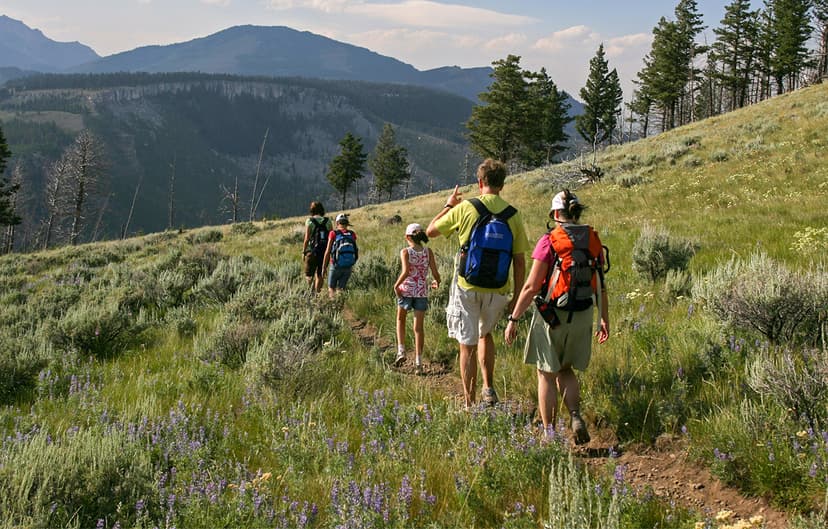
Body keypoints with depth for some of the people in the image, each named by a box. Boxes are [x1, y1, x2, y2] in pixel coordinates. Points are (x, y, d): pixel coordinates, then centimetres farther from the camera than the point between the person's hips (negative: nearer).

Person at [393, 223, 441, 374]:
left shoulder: (405, 252, -9)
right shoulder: (428, 252, -2)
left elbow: (405, 272, -23)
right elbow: (435, 273, -4)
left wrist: (396, 285, -10)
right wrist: (436, 282, 16)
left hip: (406, 290, -1)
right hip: (422, 292, 2)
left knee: (400, 319, 24)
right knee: (418, 327, 7)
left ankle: (401, 351, 11)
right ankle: (418, 362, 2)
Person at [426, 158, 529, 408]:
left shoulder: (465, 208, -7)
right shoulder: (513, 214, -1)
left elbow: (430, 231, 6)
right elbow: (519, 261, 1)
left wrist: (448, 206, 20)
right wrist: (517, 296, 9)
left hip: (467, 287, -3)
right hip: (498, 291, 3)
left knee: (468, 346, 7)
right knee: (485, 333, 28)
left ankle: (469, 404, 10)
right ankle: (489, 389, 18)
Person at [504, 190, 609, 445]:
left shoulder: (549, 241, -12)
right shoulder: (593, 241, 2)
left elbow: (531, 286, -15)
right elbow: (600, 285, 7)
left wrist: (513, 319, -9)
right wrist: (605, 319, 16)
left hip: (552, 314, -5)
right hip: (582, 316, 5)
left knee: (546, 375, 10)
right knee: (566, 371, 21)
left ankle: (548, 433, 13)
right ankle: (575, 416, -1)